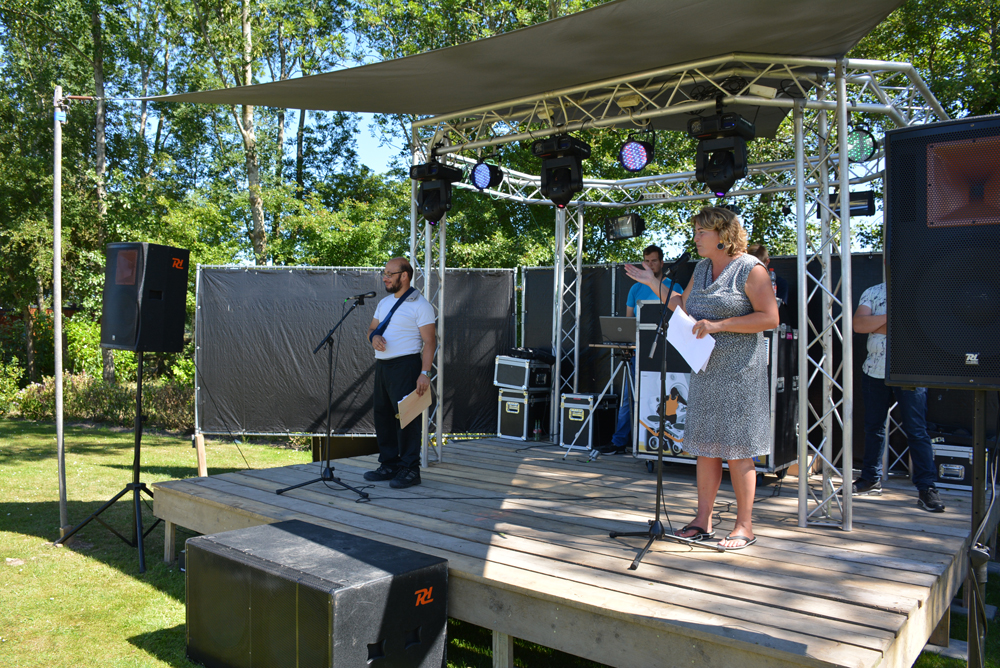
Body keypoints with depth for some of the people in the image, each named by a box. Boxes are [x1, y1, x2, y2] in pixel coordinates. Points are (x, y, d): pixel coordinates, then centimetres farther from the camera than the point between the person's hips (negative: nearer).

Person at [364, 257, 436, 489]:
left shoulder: (419, 305, -7)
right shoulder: (384, 302, 17)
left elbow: (429, 341, -11)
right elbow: (372, 328, 22)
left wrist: (425, 372, -20)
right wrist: (374, 336, -3)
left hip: (405, 365, -8)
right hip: (382, 365, 8)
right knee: (383, 415, 11)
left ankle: (410, 469, -1)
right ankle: (389, 465, 21)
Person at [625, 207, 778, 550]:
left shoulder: (751, 269, -7)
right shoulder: (702, 268, 15)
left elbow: (770, 318, -14)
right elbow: (683, 308, 22)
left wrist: (719, 325, -19)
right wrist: (654, 283, 13)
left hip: (739, 371, -7)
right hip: (704, 369, 7)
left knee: (737, 449, -3)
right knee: (705, 446, 9)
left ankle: (744, 527, 8)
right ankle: (703, 521, 17)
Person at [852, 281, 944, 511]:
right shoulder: (873, 293, 8)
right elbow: (858, 324, -6)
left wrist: (879, 327, -12)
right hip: (875, 371, 3)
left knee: (917, 431, -6)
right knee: (873, 427, 13)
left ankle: (926, 488, 0)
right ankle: (871, 479, 27)